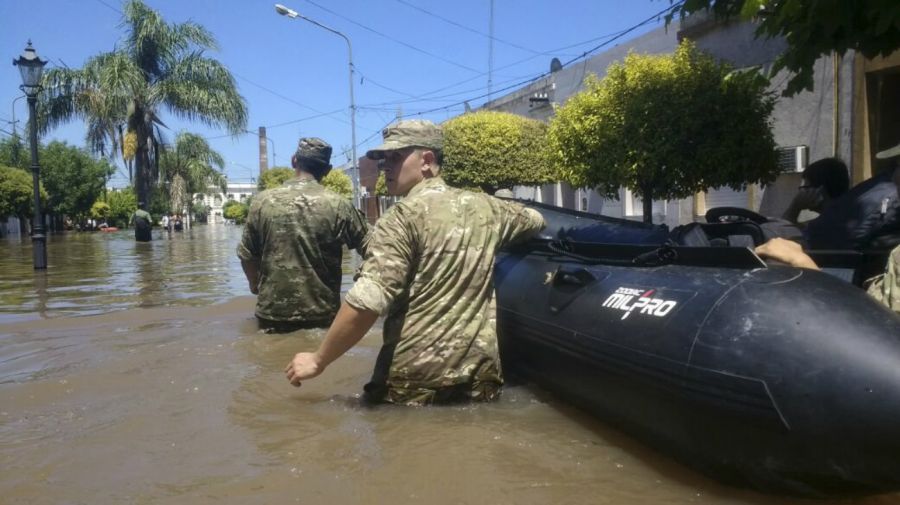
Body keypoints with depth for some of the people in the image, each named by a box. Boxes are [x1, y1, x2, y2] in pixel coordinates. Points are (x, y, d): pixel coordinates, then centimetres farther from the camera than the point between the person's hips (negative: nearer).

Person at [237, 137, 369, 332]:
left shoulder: (263, 201, -5)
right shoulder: (338, 205, -10)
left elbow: (246, 254, 5)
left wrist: (255, 283, 24)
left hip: (274, 312, 1)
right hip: (322, 314, -1)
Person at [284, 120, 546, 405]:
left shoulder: (404, 218, -12)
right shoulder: (485, 208, 8)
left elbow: (367, 301, -22)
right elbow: (535, 219, 29)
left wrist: (319, 360, -12)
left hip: (414, 382, -5)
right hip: (479, 377, 5)